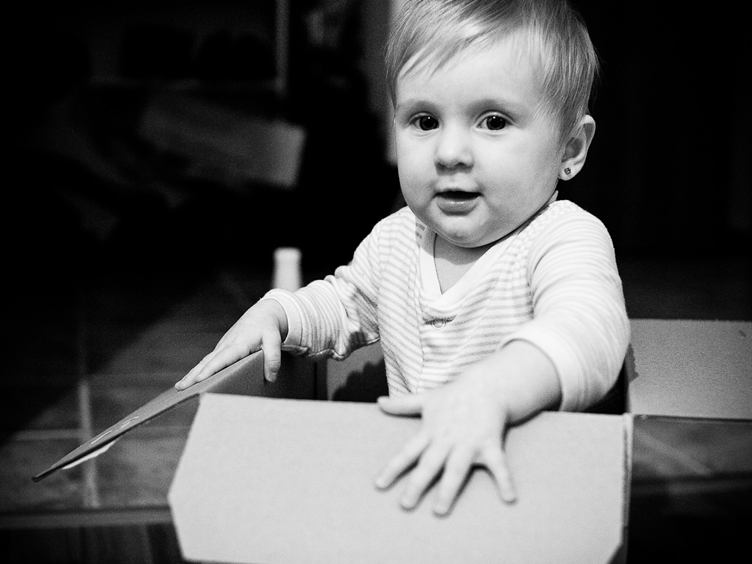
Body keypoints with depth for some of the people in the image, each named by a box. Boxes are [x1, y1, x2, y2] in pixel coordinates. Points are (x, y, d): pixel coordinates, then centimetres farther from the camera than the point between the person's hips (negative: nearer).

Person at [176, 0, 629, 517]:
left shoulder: (567, 241, -16)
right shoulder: (395, 238, 7)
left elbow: (588, 331, -37)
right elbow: (346, 304, 27)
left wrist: (487, 389, -55)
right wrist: (275, 314, 8)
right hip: (408, 467, 7)